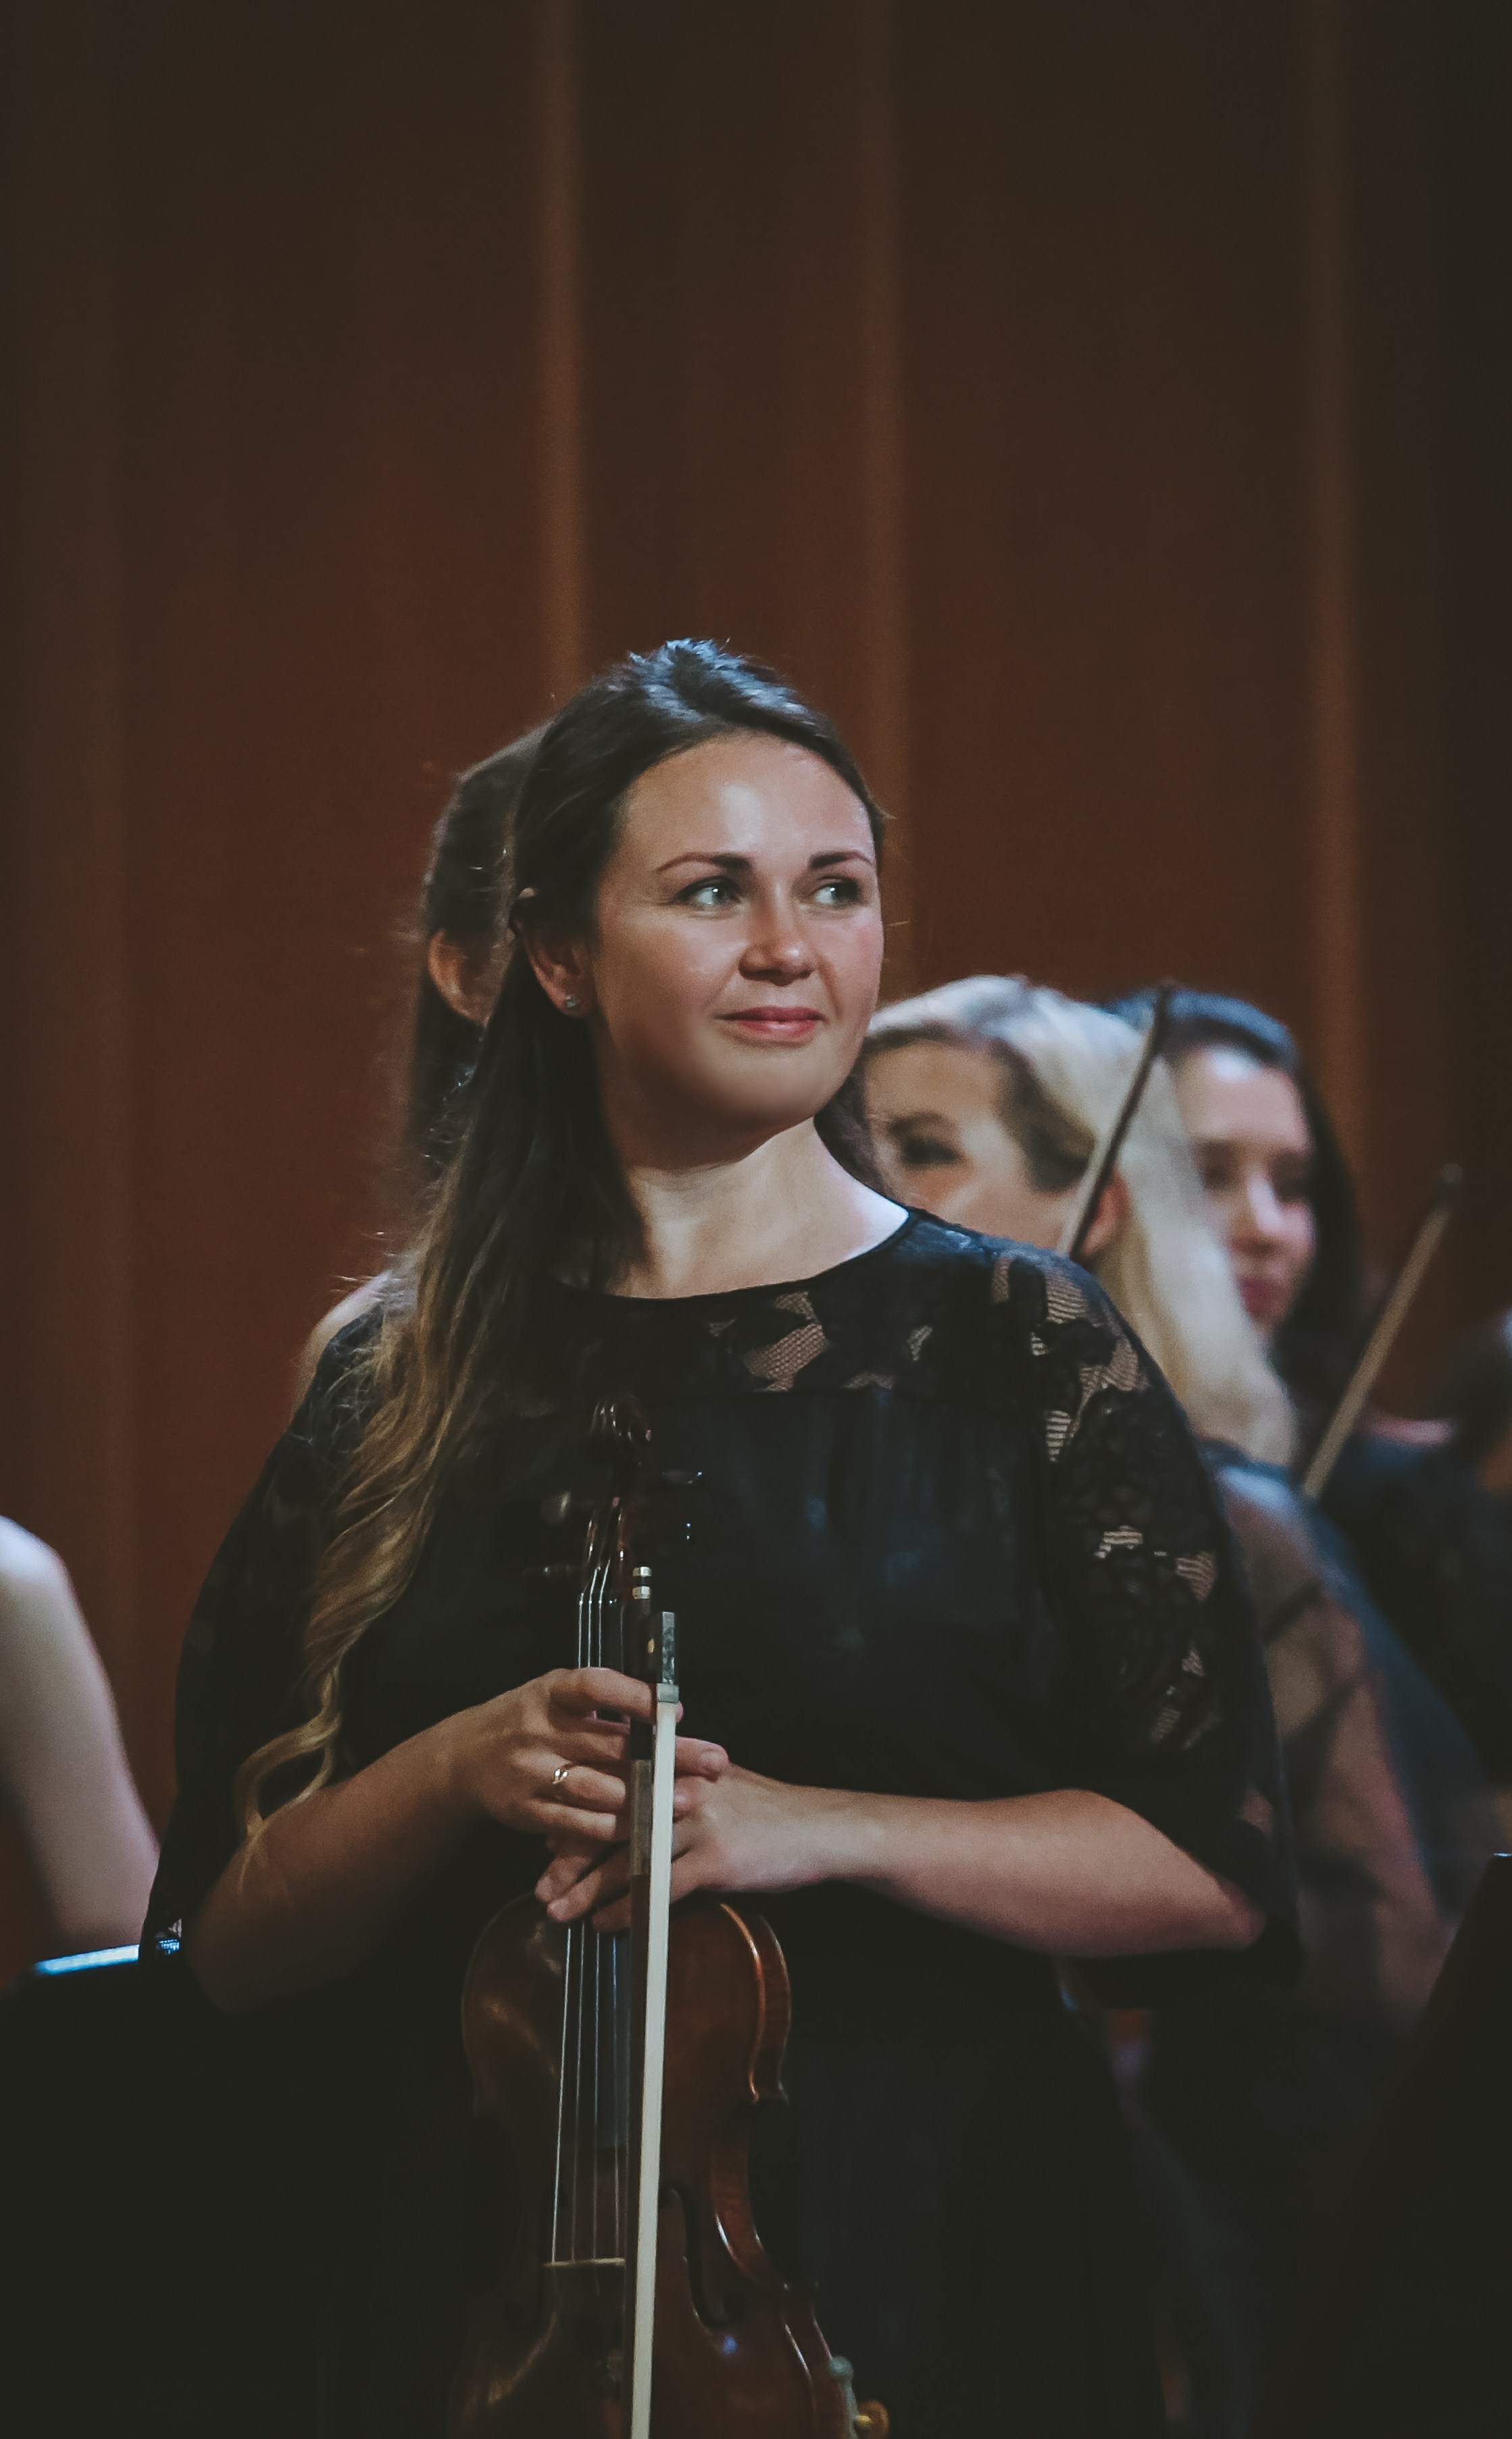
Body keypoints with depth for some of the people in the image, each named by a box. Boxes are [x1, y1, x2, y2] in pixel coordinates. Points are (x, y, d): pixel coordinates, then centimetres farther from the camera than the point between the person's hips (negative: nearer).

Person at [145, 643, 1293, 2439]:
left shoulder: (1014, 1347, -1)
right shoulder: (403, 1394, 5)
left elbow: (1212, 1875, -6)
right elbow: (234, 1937, 4)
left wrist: (820, 1826, -18)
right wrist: (455, 1778, -15)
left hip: (920, 2290, -1)